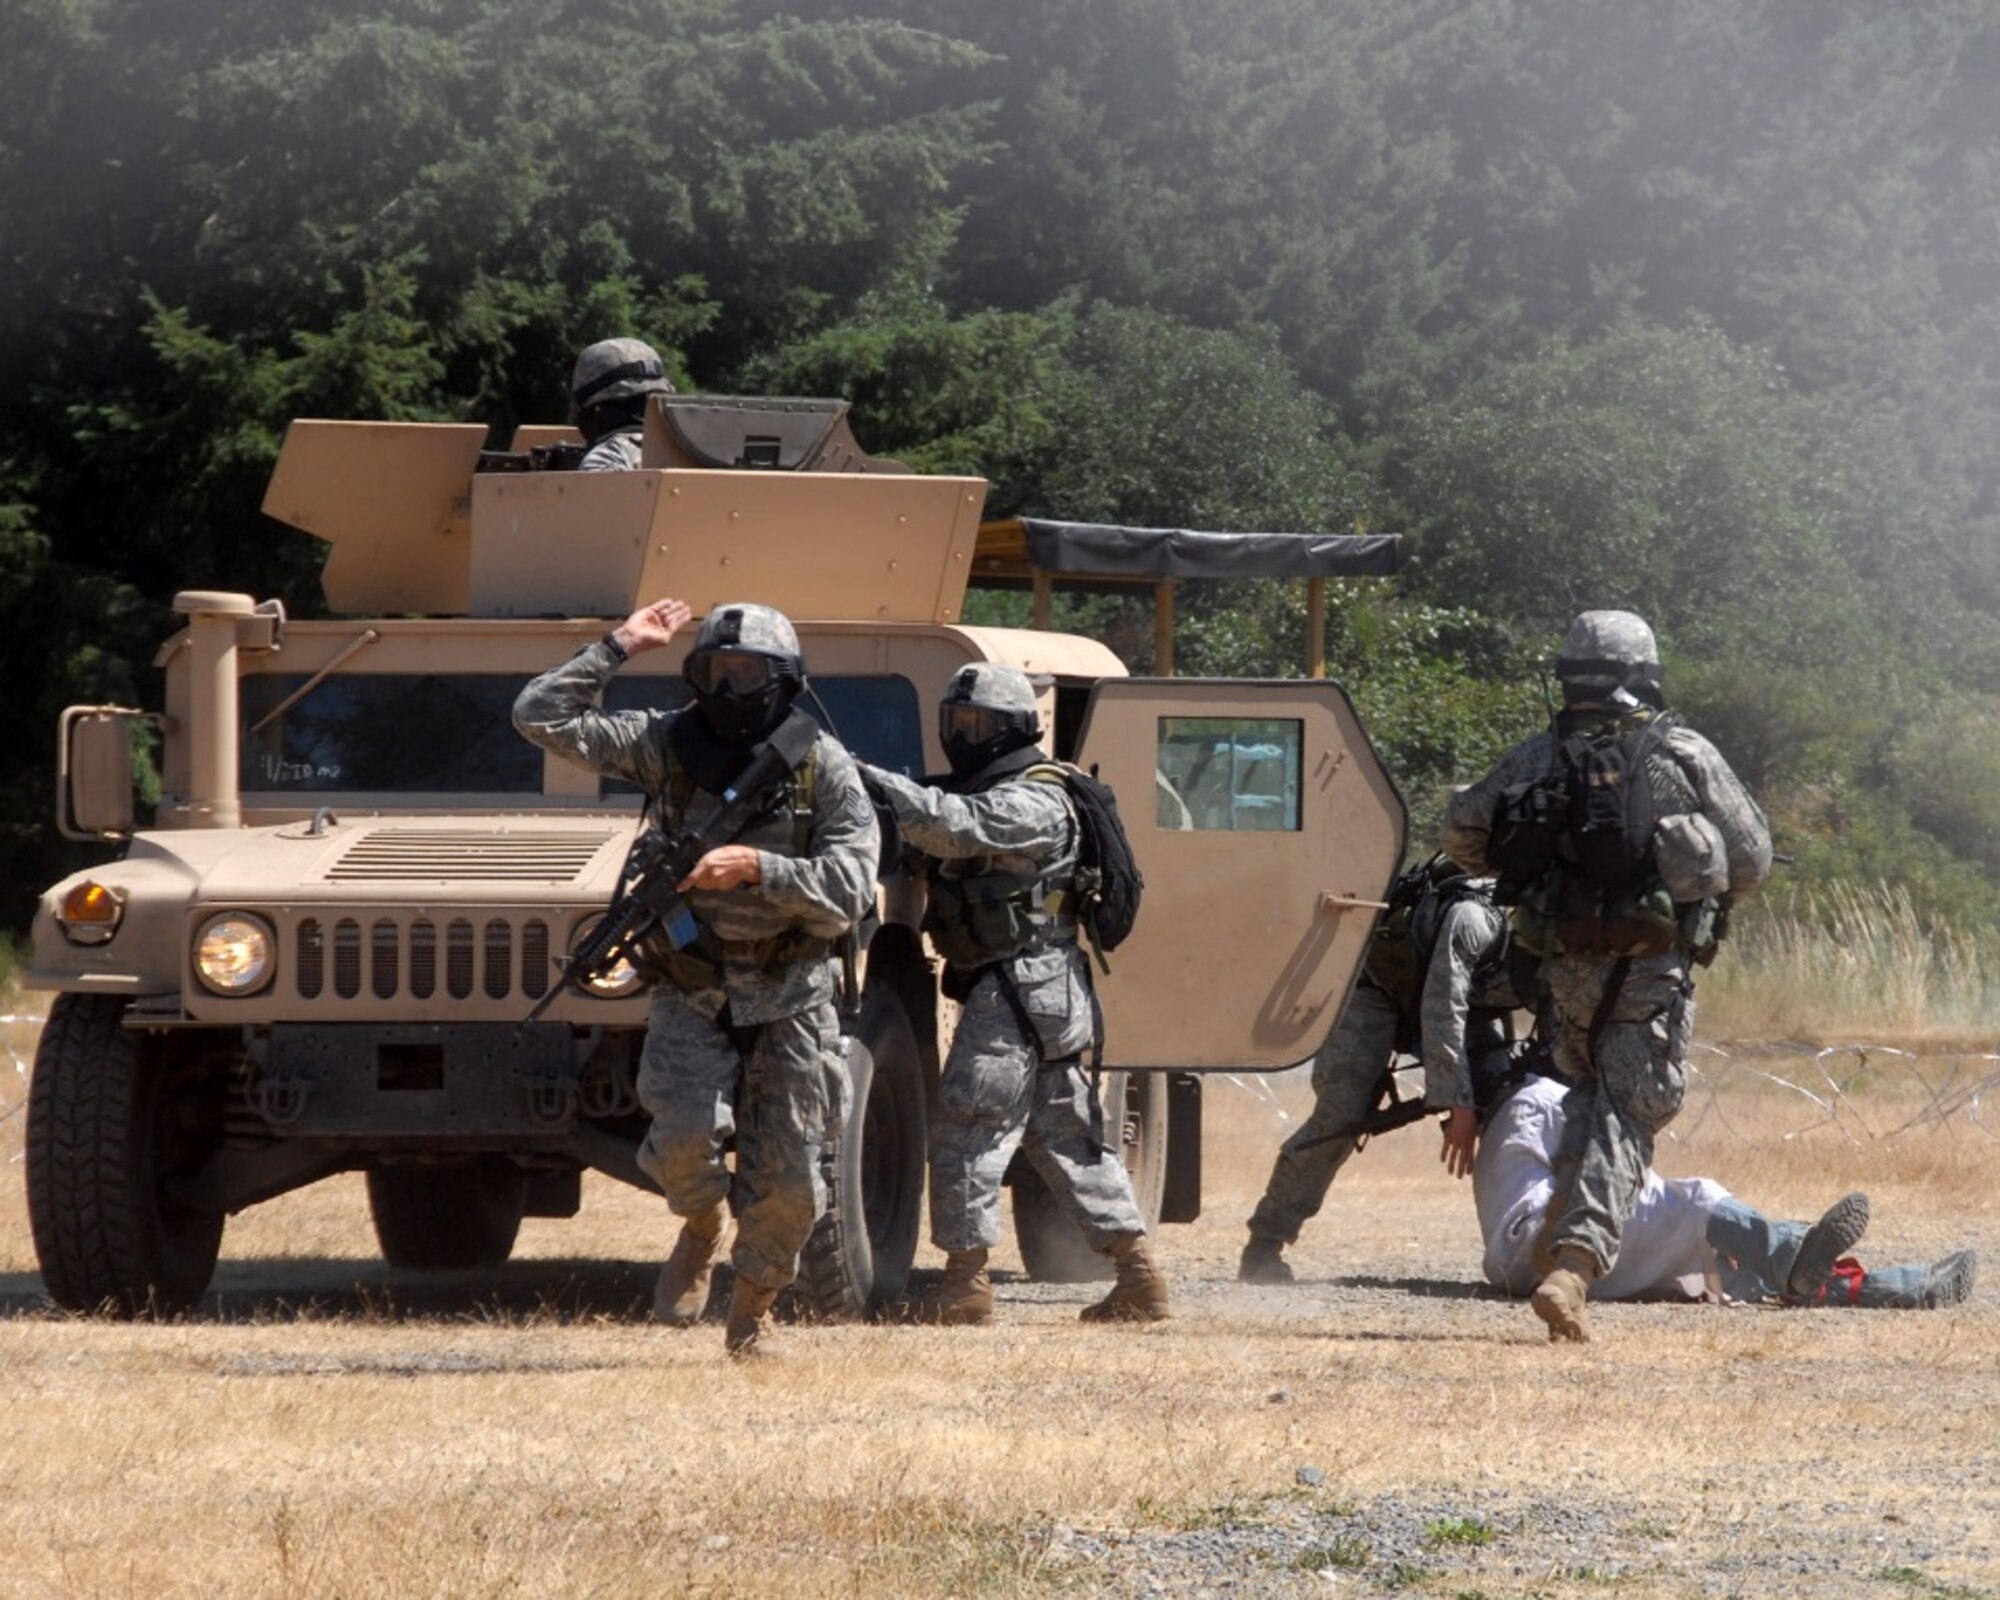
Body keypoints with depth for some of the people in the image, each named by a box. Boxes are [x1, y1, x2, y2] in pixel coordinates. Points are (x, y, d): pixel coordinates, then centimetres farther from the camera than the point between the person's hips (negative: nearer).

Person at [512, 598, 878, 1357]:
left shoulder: (823, 766, -5)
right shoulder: (668, 745, -1)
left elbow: (850, 886, -13)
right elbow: (541, 717, -4)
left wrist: (758, 868, -25)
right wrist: (618, 646, -5)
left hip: (789, 992, 0)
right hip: (691, 987, 0)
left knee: (786, 1179, 0)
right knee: (686, 1130, -23)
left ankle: (754, 1309, 24)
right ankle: (699, 1230, 10)